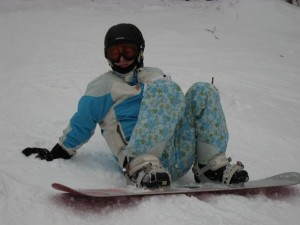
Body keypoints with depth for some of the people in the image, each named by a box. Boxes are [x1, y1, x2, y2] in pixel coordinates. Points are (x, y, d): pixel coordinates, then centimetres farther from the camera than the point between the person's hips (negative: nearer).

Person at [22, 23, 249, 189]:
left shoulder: (156, 76, 27)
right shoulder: (103, 86, 13)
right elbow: (81, 125, 16)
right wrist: (54, 155, 13)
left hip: (181, 157, 5)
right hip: (142, 156, -5)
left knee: (203, 90, -10)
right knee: (165, 88, -25)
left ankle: (212, 165, -15)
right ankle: (142, 166, -38)